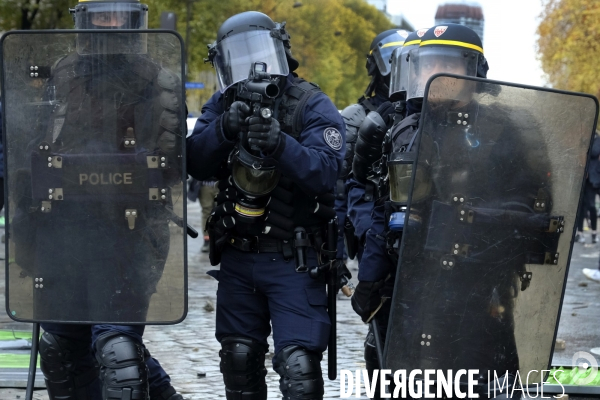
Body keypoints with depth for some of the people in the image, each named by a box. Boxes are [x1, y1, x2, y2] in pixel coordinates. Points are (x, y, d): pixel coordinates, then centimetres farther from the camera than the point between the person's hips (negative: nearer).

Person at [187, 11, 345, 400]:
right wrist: (225, 128, -28)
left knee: (299, 368, -13)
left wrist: (280, 144, -39)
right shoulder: (223, 105, 4)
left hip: (293, 261, -5)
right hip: (237, 257, 5)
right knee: (239, 363, 16)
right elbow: (196, 164, -9)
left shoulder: (312, 106, -10)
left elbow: (325, 173, -23)